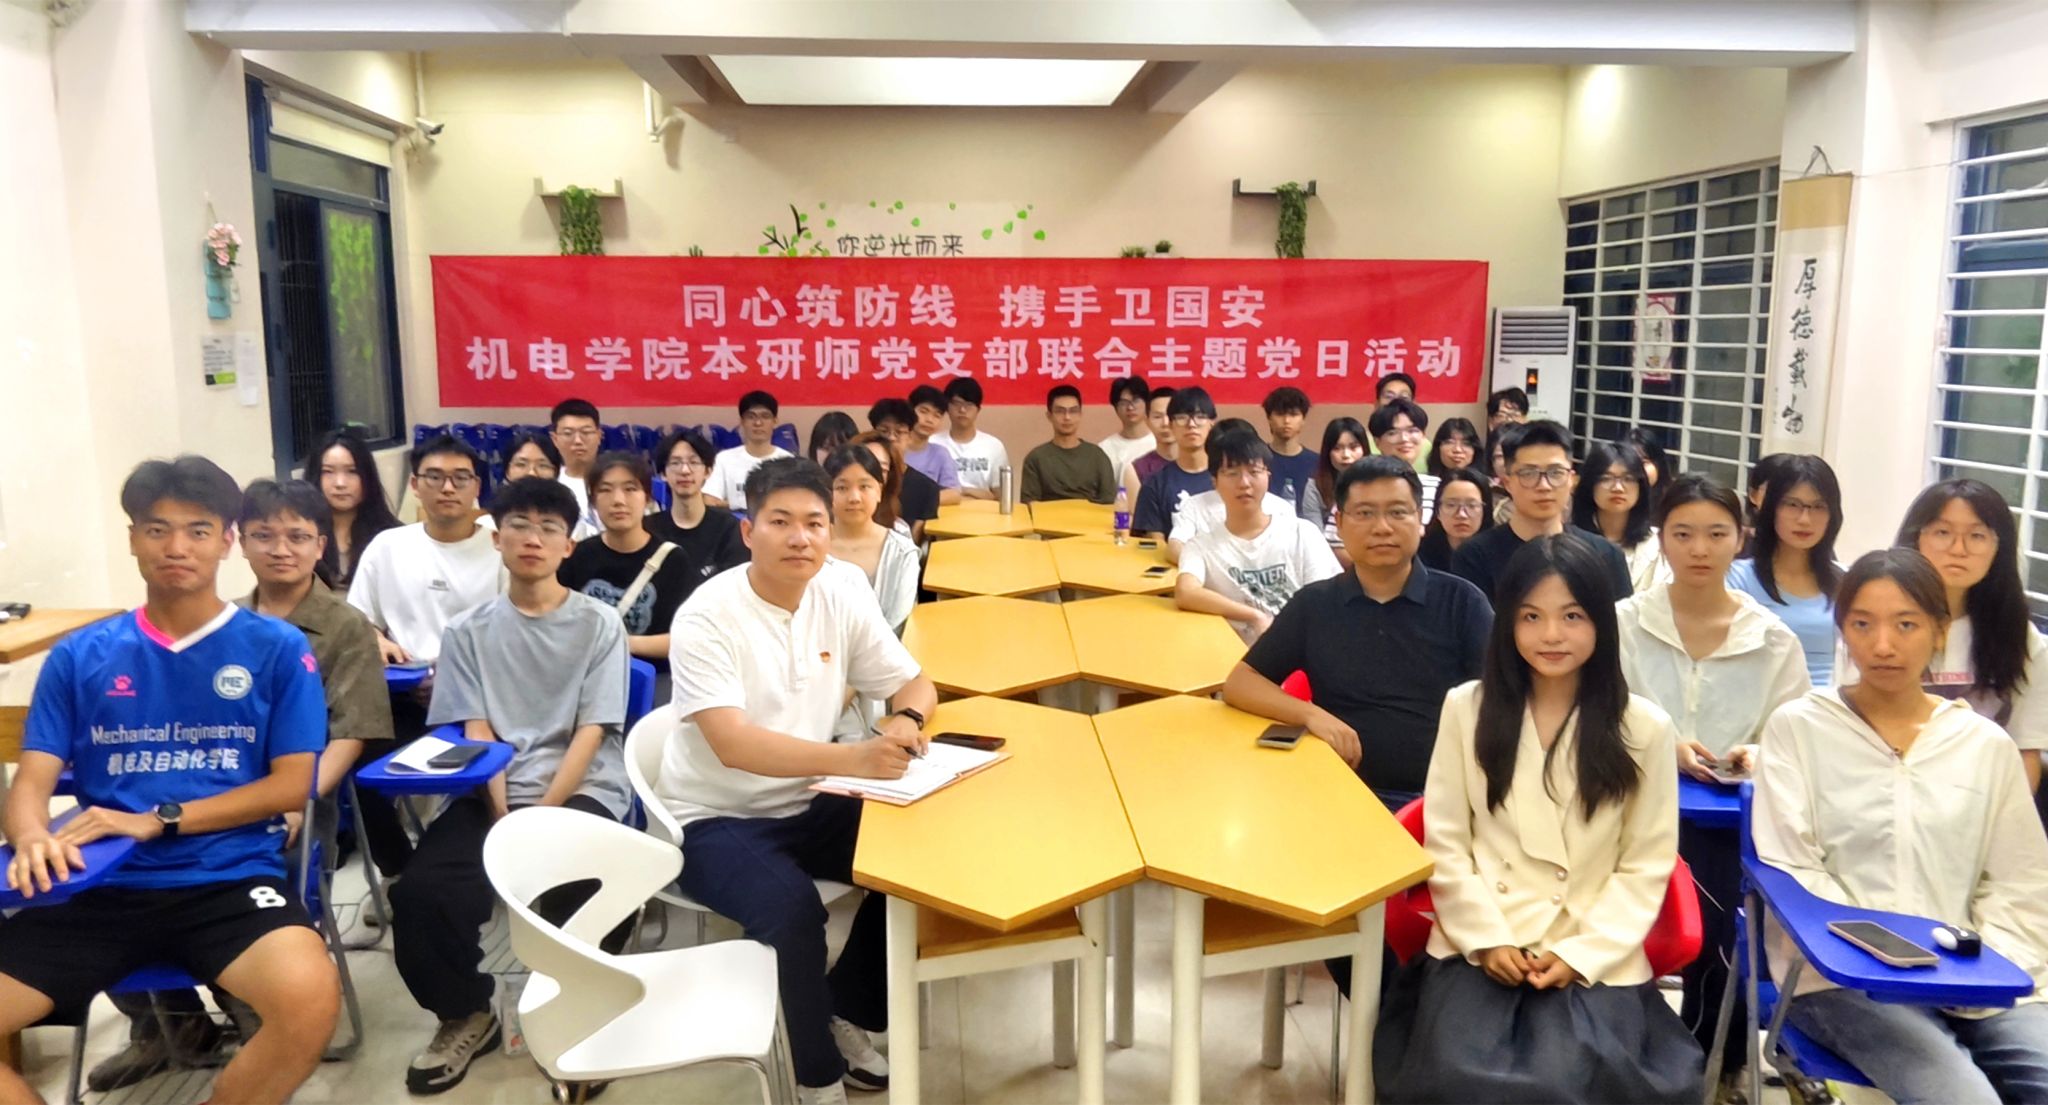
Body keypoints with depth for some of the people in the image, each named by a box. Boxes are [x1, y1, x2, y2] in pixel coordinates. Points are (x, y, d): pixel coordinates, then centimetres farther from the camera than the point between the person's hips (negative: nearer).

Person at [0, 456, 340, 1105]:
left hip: (228, 879, -2)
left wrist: (159, 821, -10)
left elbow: (292, 784, 1)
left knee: (310, 998, -32)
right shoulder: (79, 656, 12)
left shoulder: (277, 648, 5)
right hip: (98, 888, 3)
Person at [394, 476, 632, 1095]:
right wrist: (504, 817, -13)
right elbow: (477, 734, 3)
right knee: (421, 894, -22)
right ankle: (468, 1016, 9)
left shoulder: (600, 624, 4)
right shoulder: (470, 631, 12)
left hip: (582, 791, -2)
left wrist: (541, 817, -15)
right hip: (493, 794, 3)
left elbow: (591, 733, -4)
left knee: (577, 889, -31)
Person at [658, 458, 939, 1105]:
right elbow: (734, 745, -30)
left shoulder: (842, 598, -3)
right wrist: (854, 758, -43)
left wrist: (904, 723, -20)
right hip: (716, 818, -5)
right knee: (791, 908, -30)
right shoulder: (707, 617, -20)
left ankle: (850, 1014, 11)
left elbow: (916, 685, 6)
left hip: (807, 804, 6)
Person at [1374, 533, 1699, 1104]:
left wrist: (1580, 953, -8)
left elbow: (1647, 865, 2)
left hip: (1597, 956, 0)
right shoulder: (1466, 708, 3)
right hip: (1478, 944, 1)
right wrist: (1487, 938, -7)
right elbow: (1444, 841, 3)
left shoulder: (1644, 727, 1)